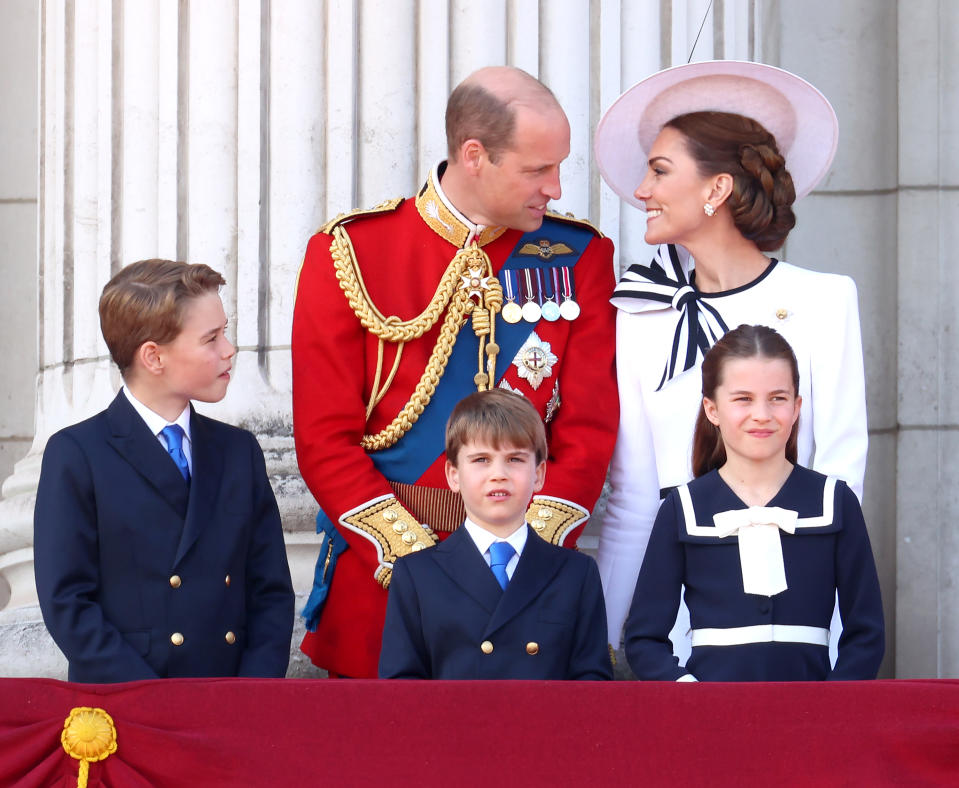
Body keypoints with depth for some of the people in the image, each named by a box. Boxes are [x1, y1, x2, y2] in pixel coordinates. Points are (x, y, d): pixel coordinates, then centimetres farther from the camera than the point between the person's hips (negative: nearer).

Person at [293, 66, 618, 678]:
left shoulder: (580, 258, 5)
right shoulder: (350, 253, 0)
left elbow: (589, 431, 2)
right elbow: (325, 437, -4)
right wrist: (413, 558, -13)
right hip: (380, 578, -1)